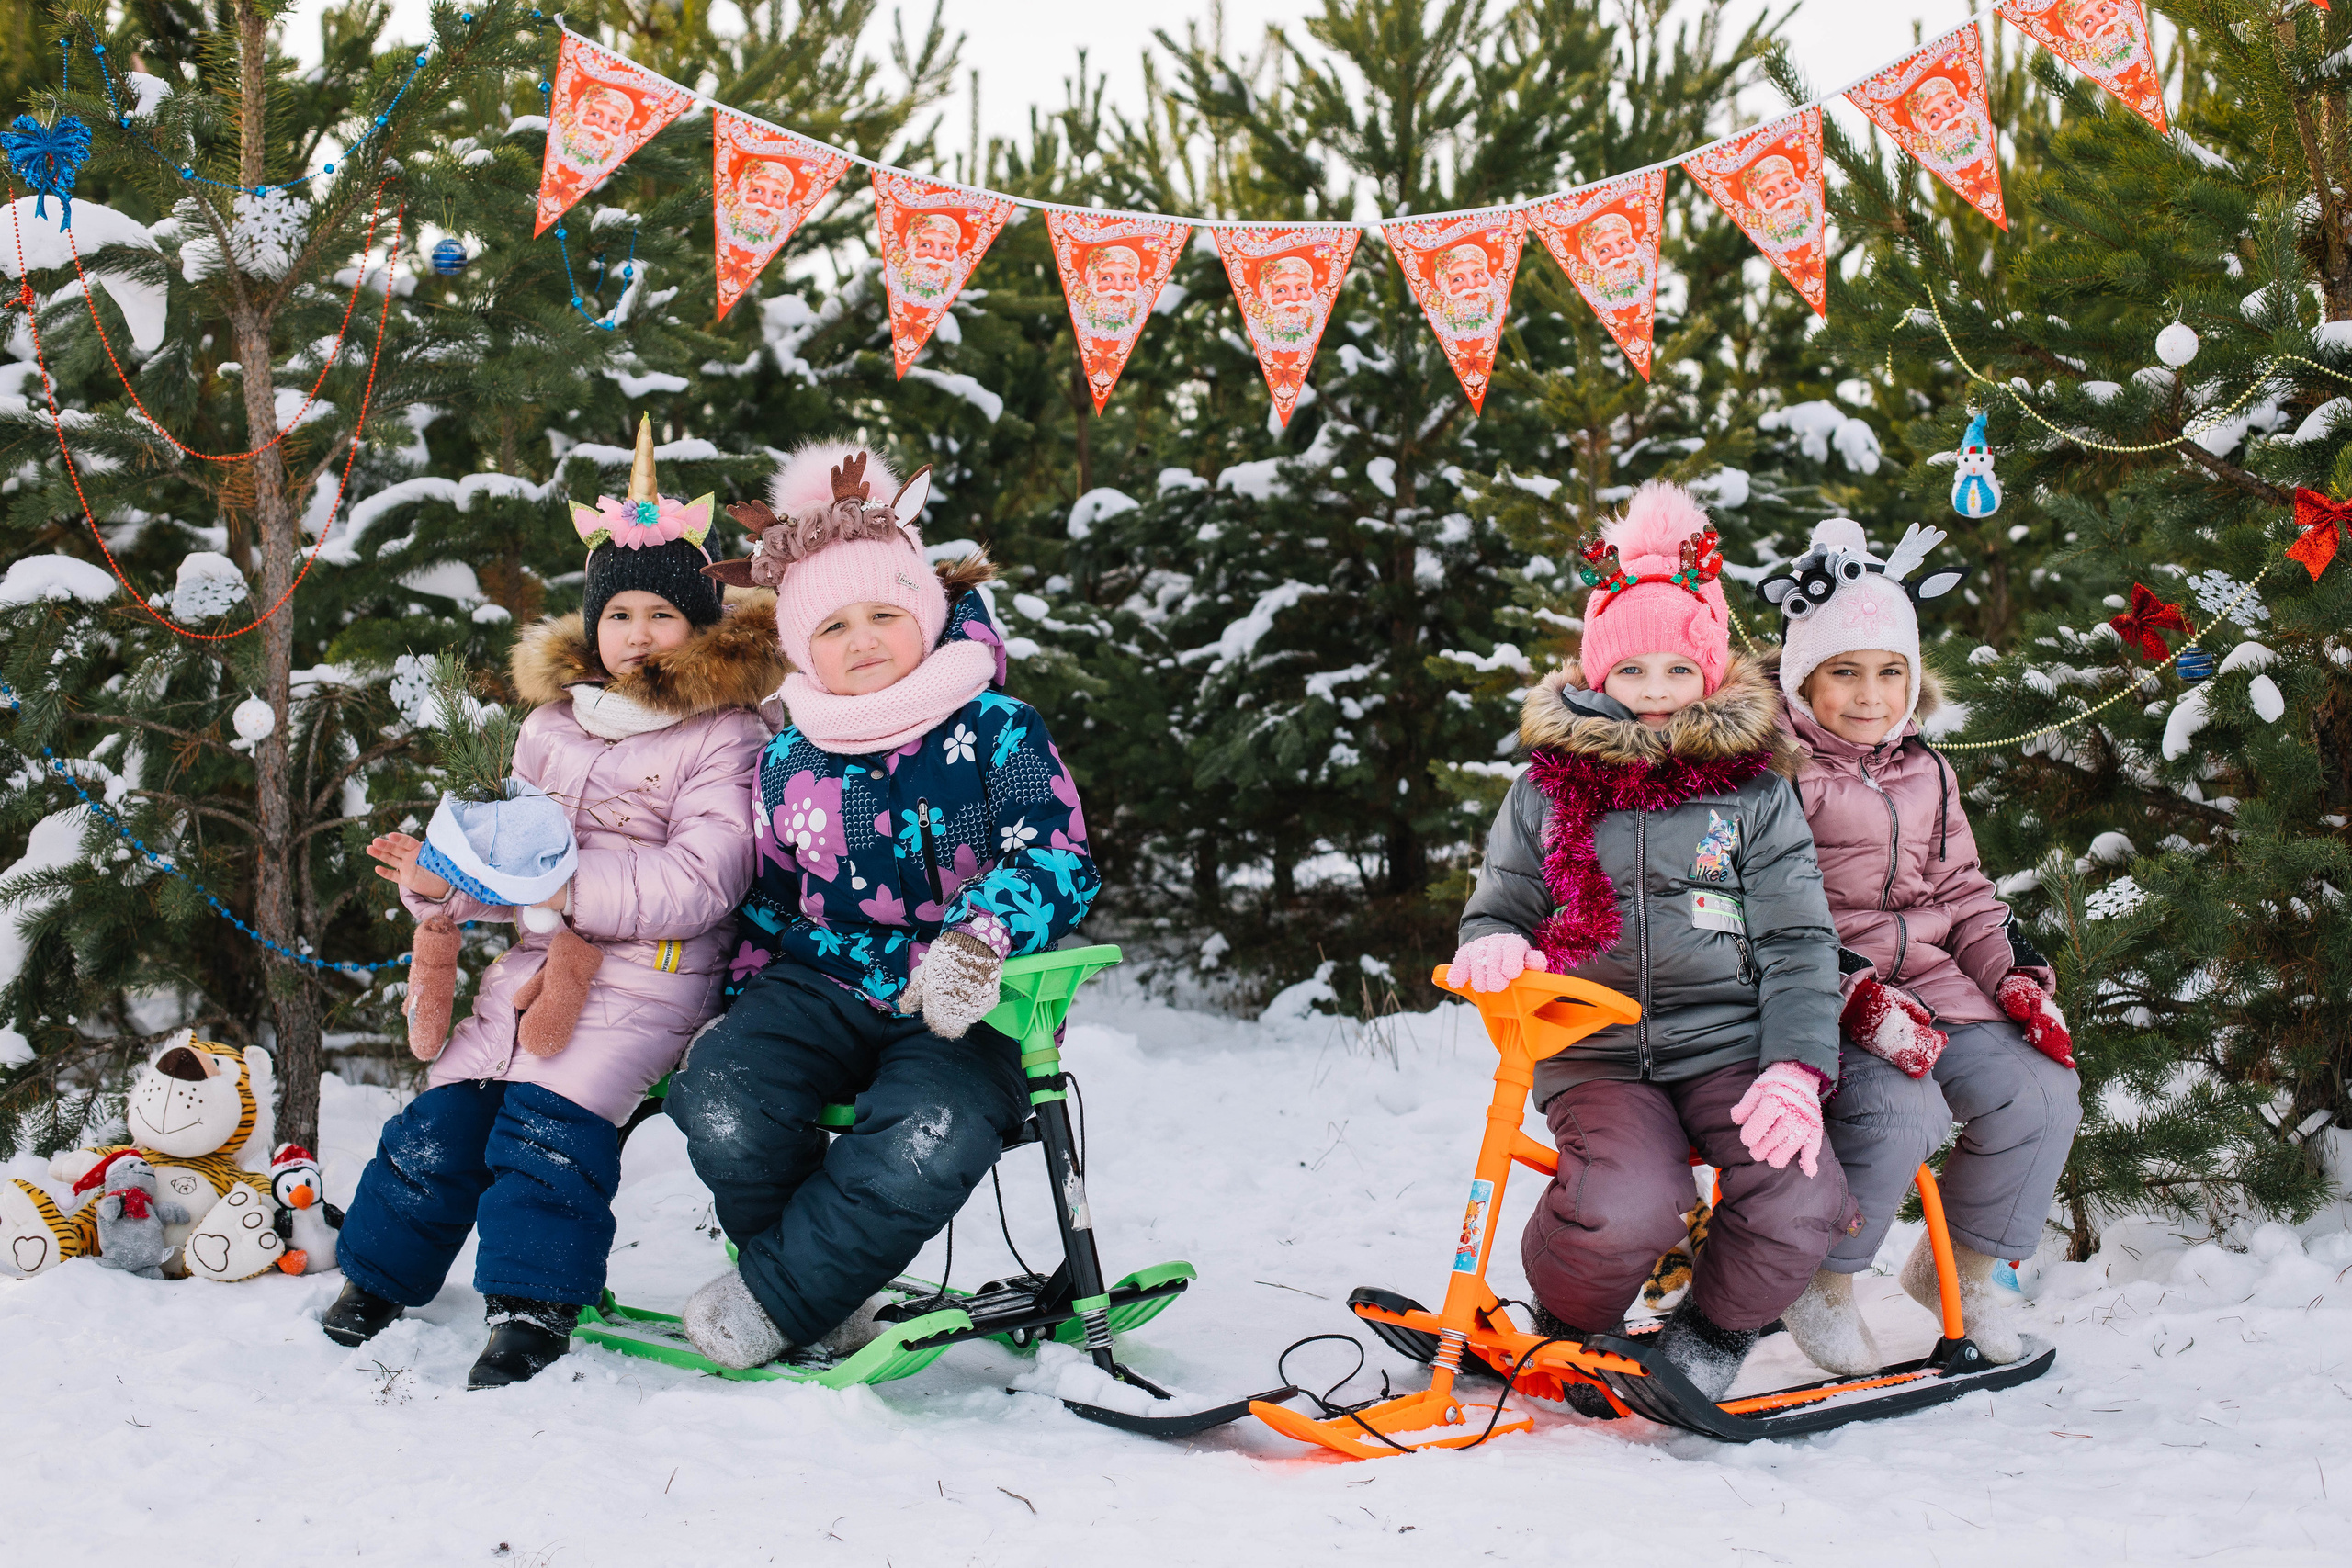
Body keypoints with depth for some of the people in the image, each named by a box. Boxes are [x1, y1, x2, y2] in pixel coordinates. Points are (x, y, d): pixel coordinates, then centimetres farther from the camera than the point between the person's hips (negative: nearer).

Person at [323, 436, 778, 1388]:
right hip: (538, 960, 6)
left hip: (651, 971, -6)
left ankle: (535, 1304, -14)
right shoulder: (553, 723, 16)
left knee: (552, 1118, -24)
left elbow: (699, 882, -14)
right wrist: (442, 879, 0)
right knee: (441, 1120, -1)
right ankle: (378, 1277, 19)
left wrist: (571, 885, -20)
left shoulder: (724, 736, -4)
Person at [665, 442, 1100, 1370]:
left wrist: (981, 940, -31)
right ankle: (838, 1298, -3)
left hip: (959, 1012, -3)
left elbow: (1057, 860, -12)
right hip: (821, 986, 3)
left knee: (929, 1141, -36)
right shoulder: (788, 765, 11)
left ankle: (773, 1296, -13)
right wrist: (728, 1017, 16)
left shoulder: (998, 732, -1)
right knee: (723, 1111, -27)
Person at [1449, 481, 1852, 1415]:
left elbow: (1798, 940, 4)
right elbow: (1499, 907, 16)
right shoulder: (1546, 789, 11)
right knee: (1624, 1209, -31)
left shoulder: (1753, 792, 9)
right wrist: (1492, 948, -11)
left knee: (1799, 1206, -26)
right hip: (1596, 1051, -1)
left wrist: (1797, 1068, -12)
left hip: (1729, 1045, 1)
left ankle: (1708, 1338, 7)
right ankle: (1572, 1329, 5)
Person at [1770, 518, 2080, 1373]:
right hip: (1823, 998, -7)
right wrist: (1859, 996, -25)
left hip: (1930, 981, 7)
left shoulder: (1927, 776, 17)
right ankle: (1819, 1280, -6)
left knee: (2040, 1093, -13)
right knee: (1900, 1111, -32)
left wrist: (2017, 977, 2)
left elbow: (1962, 894, 20)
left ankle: (1962, 1266, 11)